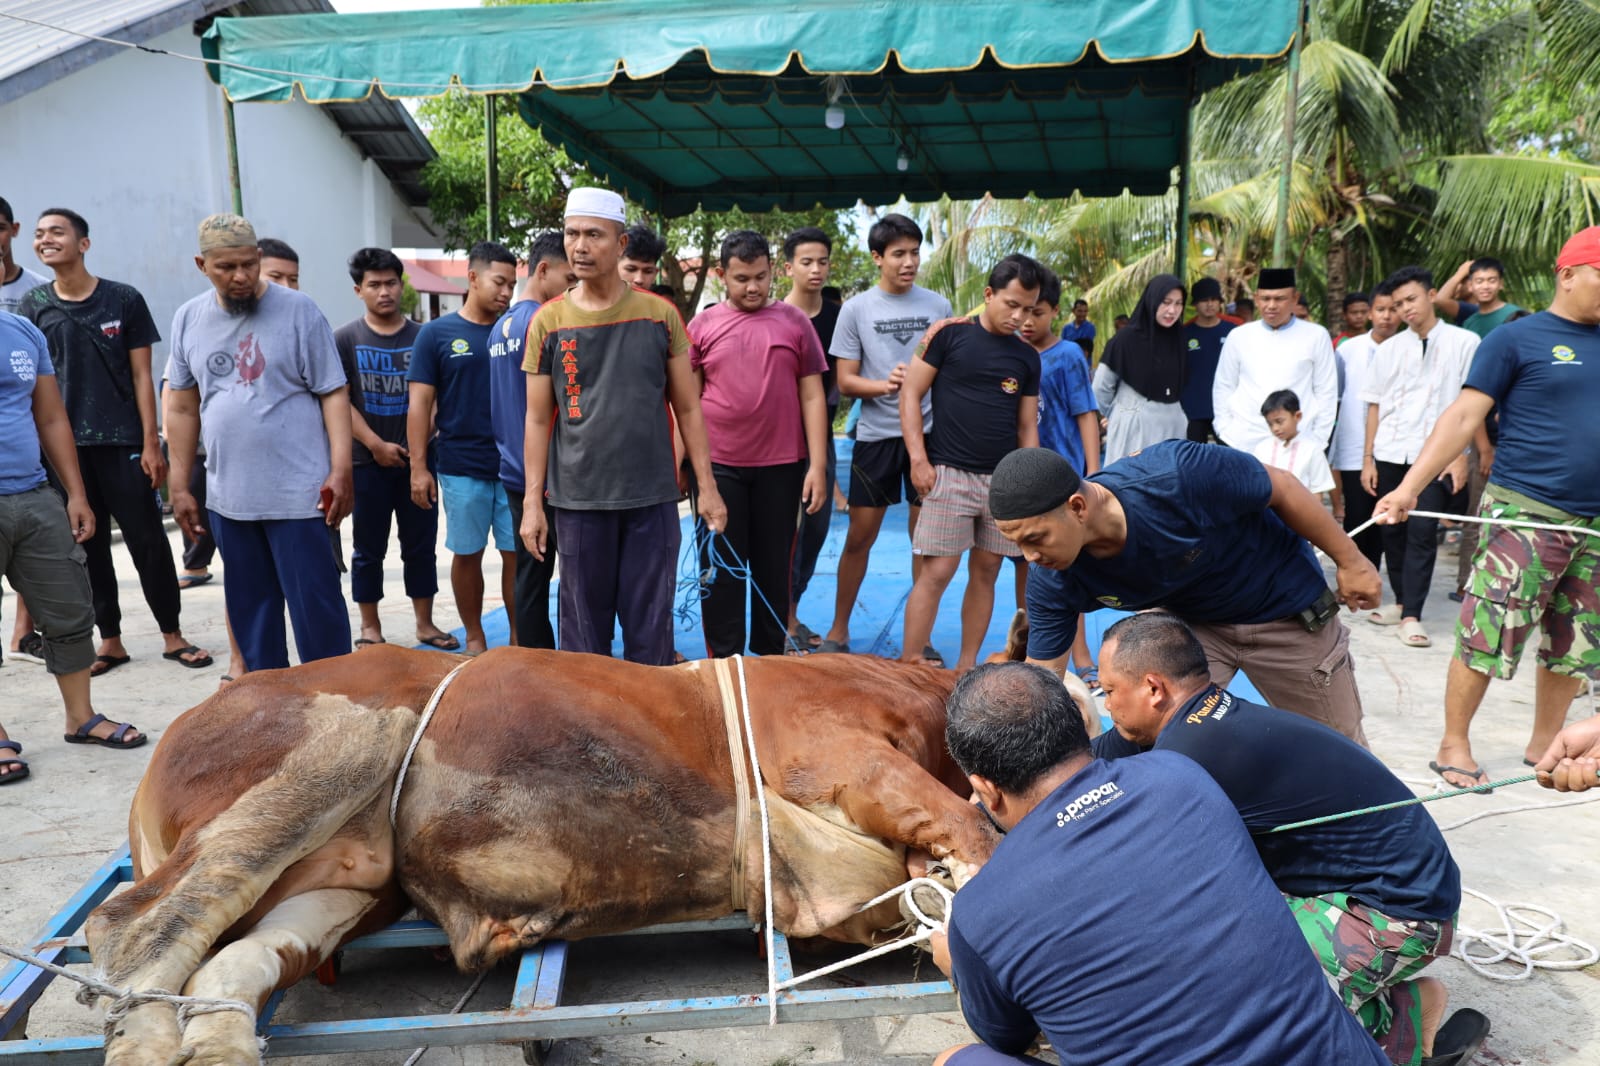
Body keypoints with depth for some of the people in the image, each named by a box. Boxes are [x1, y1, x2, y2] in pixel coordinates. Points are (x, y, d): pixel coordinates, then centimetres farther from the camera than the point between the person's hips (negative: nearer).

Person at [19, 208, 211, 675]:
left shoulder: (124, 299, -1)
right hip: (64, 446, 2)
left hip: (123, 443, -2)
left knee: (148, 541, 0)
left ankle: (172, 635, 12)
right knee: (88, 547, 8)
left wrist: (152, 443, -6)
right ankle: (110, 641, 19)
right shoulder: (33, 306, 5)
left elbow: (141, 376, 0)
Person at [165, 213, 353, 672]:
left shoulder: (298, 310, -4)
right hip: (227, 497, 5)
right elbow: (182, 408, 13)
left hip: (298, 493, -5)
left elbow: (334, 393, -5)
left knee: (316, 605, -2)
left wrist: (341, 472, -13)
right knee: (249, 611, 13)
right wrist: (180, 486, 11)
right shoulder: (188, 319, 8)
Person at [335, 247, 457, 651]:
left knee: (421, 545, 7)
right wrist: (376, 444, -11)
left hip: (415, 459, 2)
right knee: (368, 549, 7)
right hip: (368, 462, -1)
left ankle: (425, 624, 18)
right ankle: (370, 628, 18)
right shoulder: (345, 339, 0)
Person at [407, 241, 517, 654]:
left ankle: (519, 637, 15)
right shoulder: (437, 333, 1)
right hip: (462, 468, -1)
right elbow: (421, 403, 0)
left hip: (514, 465, 1)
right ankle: (474, 637, 24)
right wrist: (418, 467, -6)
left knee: (517, 554, 2)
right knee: (467, 554, 9)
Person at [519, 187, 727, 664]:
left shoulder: (660, 315, 1)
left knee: (650, 626, 6)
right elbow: (538, 419, 5)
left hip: (653, 497, 0)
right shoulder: (548, 321, 2)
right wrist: (532, 501, 0)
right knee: (584, 627, 9)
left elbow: (688, 408, 5)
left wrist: (707, 486, 1)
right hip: (578, 500, 0)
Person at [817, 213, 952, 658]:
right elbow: (845, 381, 0)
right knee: (860, 536, 4)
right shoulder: (857, 308, 2)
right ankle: (838, 632, 18)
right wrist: (885, 385, -18)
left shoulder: (938, 306, 5)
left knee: (926, 535, 5)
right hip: (876, 436, -1)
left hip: (928, 433, 1)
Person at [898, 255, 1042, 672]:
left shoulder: (1027, 356, 11)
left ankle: (967, 665, 20)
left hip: (1004, 478, 5)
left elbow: (1027, 426, 15)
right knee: (936, 572, -8)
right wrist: (918, 458, -11)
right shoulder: (950, 334, -2)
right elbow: (910, 395, -3)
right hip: (949, 473, -5)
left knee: (985, 572, 8)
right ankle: (908, 666, 0)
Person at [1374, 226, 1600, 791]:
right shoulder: (1516, 339, -4)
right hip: (1523, 513, -6)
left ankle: (1543, 746, 27)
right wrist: (1409, 487, -18)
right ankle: (1453, 746, 8)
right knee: (1487, 636, -5)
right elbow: (1464, 416, -9)